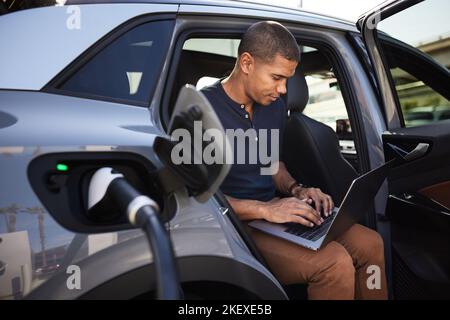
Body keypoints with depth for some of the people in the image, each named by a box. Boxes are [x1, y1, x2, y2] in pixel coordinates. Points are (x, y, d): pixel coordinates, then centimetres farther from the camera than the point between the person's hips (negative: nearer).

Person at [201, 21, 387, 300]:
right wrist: (265, 209, -25)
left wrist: (295, 190, 0)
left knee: (369, 244, -8)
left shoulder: (275, 106, 8)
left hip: (274, 210, 8)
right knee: (334, 263, -24)